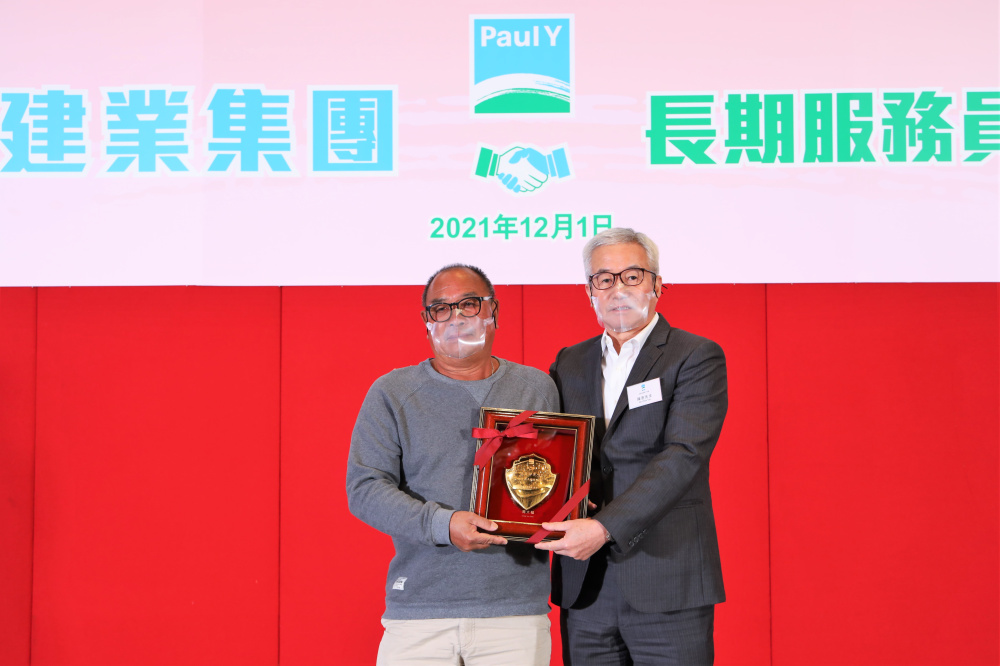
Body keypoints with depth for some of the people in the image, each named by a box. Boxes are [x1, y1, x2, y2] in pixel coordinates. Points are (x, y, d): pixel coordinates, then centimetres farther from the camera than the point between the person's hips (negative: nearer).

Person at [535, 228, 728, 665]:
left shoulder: (697, 358, -2)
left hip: (668, 586, -4)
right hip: (584, 588, 4)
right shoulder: (568, 364, 14)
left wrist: (606, 527, -23)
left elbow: (683, 457, -14)